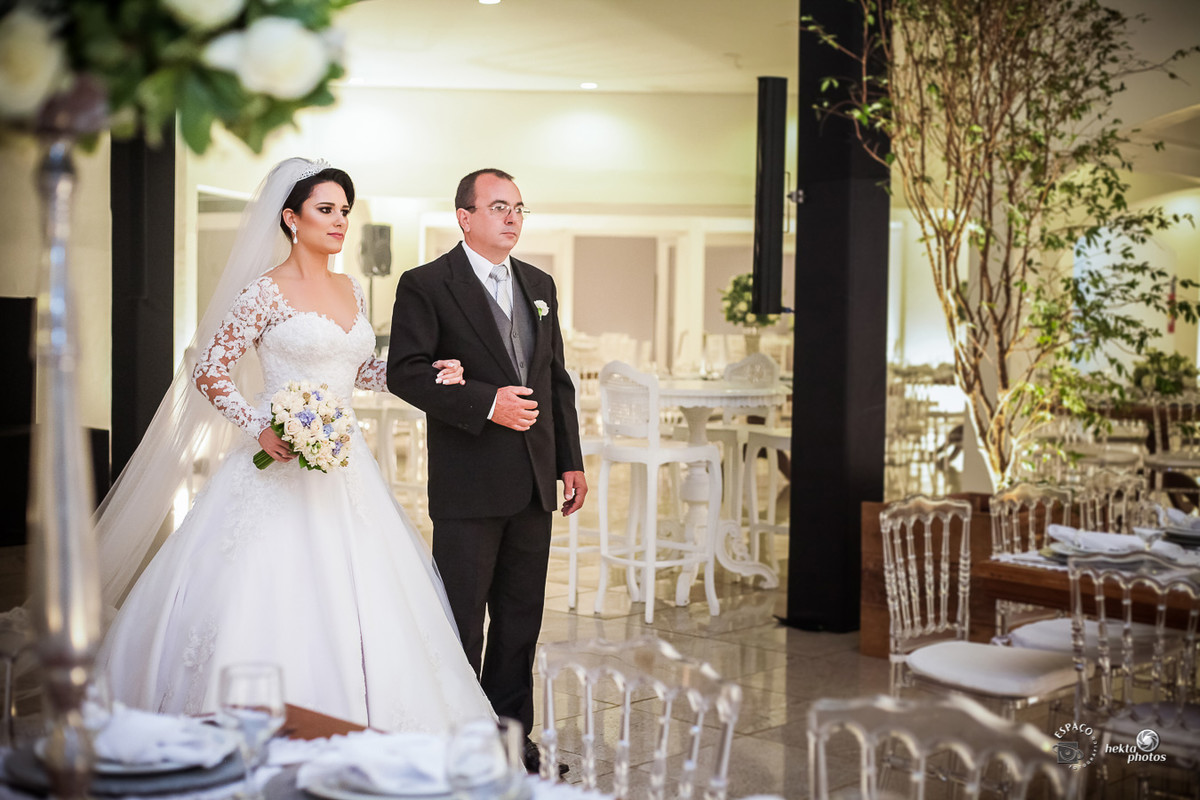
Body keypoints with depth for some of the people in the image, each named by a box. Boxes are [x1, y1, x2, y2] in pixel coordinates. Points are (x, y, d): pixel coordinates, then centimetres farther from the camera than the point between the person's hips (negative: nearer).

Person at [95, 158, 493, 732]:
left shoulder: (351, 291, 12)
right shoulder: (267, 291, -6)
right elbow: (208, 373, -5)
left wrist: (427, 374, 6)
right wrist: (259, 428, -18)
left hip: (343, 465, 6)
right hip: (283, 466, -6)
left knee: (359, 596, 5)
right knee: (271, 598, -6)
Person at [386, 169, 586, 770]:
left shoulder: (539, 285, 14)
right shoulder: (426, 285, -5)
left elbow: (556, 379, 16)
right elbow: (404, 371, -13)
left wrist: (570, 462, 12)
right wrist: (487, 403, -21)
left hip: (534, 482, 6)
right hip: (468, 483, -6)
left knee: (522, 614, 13)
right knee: (461, 617, 3)